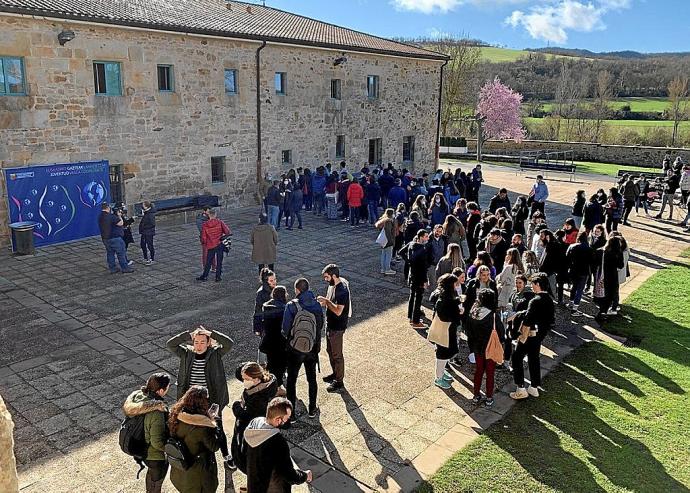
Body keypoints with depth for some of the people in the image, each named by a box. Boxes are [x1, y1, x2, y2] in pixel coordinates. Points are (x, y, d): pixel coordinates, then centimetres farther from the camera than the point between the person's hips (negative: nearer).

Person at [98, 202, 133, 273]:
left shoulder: (100, 217, 6)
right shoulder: (111, 216, -20)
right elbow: (120, 223, -15)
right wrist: (119, 216, 0)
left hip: (105, 238, 8)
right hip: (114, 238, -8)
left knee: (110, 253, 14)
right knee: (121, 253, 2)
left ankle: (112, 268, 18)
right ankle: (125, 268, 7)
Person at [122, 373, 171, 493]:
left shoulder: (137, 395, -17)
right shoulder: (157, 413, -40)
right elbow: (158, 442, -33)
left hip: (141, 448, 8)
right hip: (155, 455, -8)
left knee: (151, 472, 35)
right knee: (156, 482, 21)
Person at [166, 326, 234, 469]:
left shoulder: (215, 354, -12)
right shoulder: (187, 354, -5)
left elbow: (229, 343, -26)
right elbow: (170, 344, -13)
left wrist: (211, 333, -25)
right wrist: (188, 334, -19)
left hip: (211, 402, -2)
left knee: (218, 429, 13)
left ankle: (226, 456, 35)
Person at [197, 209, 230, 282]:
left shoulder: (205, 225, -5)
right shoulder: (219, 222, -6)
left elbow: (203, 237, -3)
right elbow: (227, 231, -13)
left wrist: (204, 243, 17)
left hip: (210, 246, 0)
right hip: (220, 244, 0)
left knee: (208, 262, 12)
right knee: (219, 262, 9)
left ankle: (204, 277, 20)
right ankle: (218, 277, 13)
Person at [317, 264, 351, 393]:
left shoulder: (342, 290, -28)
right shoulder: (333, 284, 1)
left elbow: (338, 311, -32)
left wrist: (326, 301, -26)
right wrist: (323, 302, -5)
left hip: (337, 327, -9)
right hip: (330, 324, 9)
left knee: (337, 354, 5)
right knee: (330, 351, 23)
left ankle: (339, 381, 20)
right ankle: (335, 373, 41)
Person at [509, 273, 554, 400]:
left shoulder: (535, 301, -25)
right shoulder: (549, 300, 2)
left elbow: (527, 321, -26)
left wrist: (523, 336, -18)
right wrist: (518, 314, 18)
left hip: (530, 334, -9)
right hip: (540, 334, 9)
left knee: (517, 358, 3)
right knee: (534, 359, 20)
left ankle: (521, 390, 4)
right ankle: (534, 388, 29)